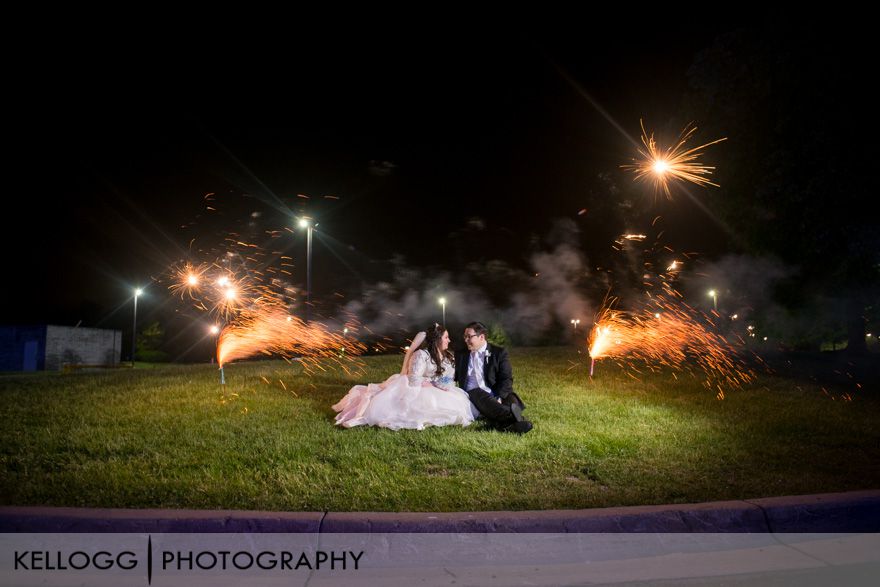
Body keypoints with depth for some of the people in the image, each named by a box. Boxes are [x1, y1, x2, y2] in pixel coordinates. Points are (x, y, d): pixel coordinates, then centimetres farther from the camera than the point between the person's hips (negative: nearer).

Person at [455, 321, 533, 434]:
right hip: (473, 394, 0)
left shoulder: (499, 352, 8)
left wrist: (498, 398, -16)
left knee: (512, 400, -30)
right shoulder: (460, 355, 17)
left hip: (496, 394, 0)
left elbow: (507, 379, 0)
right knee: (478, 395, -34)